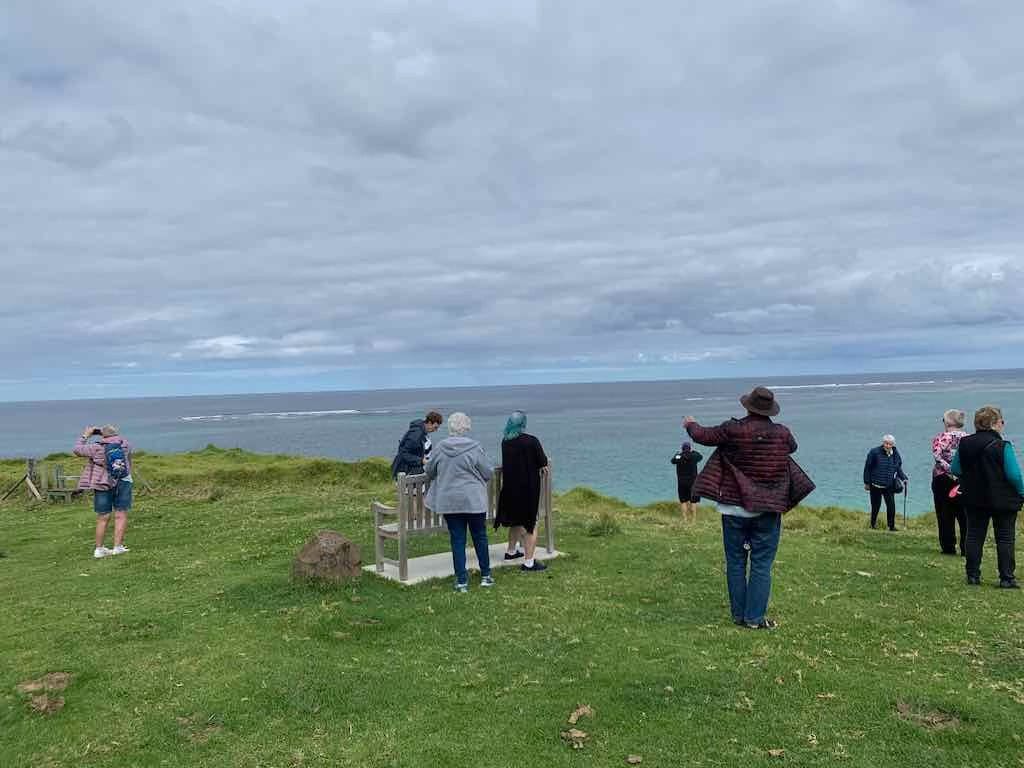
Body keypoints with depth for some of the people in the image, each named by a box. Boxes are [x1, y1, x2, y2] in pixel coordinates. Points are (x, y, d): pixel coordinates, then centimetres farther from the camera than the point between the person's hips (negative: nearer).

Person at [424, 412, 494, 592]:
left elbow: (429, 472, 9)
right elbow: (489, 472, -5)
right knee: (480, 537, 14)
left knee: (457, 540, 7)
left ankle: (461, 581, 10)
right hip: (474, 501, -2)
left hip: (449, 502, 2)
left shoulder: (440, 448, -3)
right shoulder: (474, 448, -12)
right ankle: (485, 575, 23)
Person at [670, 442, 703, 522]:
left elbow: (673, 460, 17)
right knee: (693, 502, 5)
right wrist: (693, 451, 30)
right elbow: (700, 457, 15)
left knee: (683, 501, 7)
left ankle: (685, 519, 6)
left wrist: (679, 453, 30)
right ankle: (694, 519, 5)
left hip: (681, 482, 1)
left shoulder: (679, 456, -5)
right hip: (692, 482, -1)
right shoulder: (694, 456, -7)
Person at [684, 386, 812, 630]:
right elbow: (793, 446, 20)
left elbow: (702, 435, 2)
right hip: (767, 510, 1)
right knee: (761, 564, 4)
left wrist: (690, 424, 25)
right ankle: (755, 617, 4)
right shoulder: (783, 433, -3)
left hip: (734, 508, 0)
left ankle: (739, 614, 17)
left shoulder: (733, 429, -11)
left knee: (736, 562, 10)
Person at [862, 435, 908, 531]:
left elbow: (898, 468, 17)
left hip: (889, 486, 3)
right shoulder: (874, 452, -9)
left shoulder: (895, 454, 4)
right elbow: (867, 468, -5)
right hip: (875, 485, -3)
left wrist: (903, 478, 0)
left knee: (891, 506, -5)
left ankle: (892, 526, 6)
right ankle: (872, 524, 21)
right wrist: (867, 482, -5)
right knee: (876, 506, 5)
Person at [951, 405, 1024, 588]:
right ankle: (1006, 579, 7)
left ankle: (973, 576, 14)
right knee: (1005, 539, 6)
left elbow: (955, 470, 5)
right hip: (1003, 501, -4)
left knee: (974, 537, 11)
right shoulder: (1003, 446, -17)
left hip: (974, 499, 4)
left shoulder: (964, 444, -2)